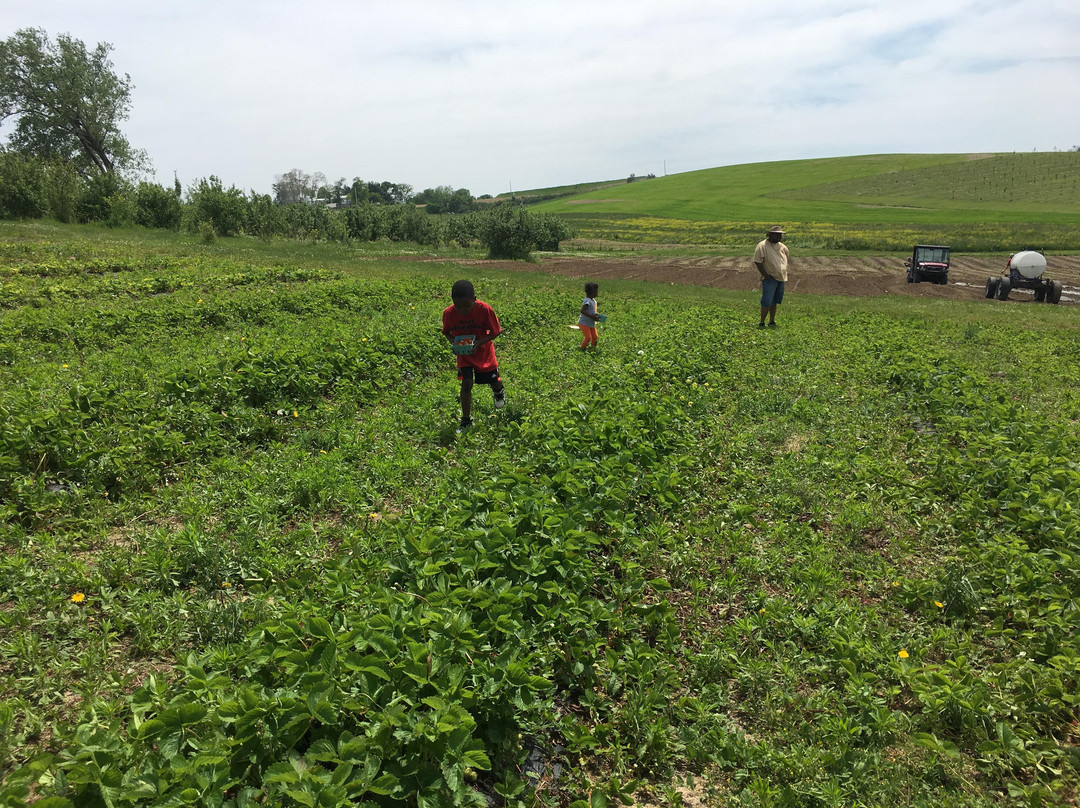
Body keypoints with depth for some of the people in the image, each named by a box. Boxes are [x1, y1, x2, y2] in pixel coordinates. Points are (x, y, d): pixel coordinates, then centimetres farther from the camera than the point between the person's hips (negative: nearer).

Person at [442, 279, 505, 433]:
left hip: (483, 352, 0)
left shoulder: (484, 309, -26)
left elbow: (495, 332, -15)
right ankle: (466, 421, 3)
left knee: (494, 381, 15)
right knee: (466, 384, -12)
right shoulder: (448, 313, -19)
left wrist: (479, 343, -29)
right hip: (463, 354, 1)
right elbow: (446, 331, 1)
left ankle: (499, 392, 56)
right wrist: (453, 342, -20)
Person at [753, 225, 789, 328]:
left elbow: (785, 259, 29)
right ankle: (762, 323, -4)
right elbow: (757, 262, -15)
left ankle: (772, 322, 19)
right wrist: (765, 274, -17)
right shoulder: (762, 246, -11)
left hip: (781, 278, 7)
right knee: (767, 302, -11)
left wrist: (785, 272, 18)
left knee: (775, 301, 12)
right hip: (770, 278, -7)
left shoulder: (782, 246, 12)